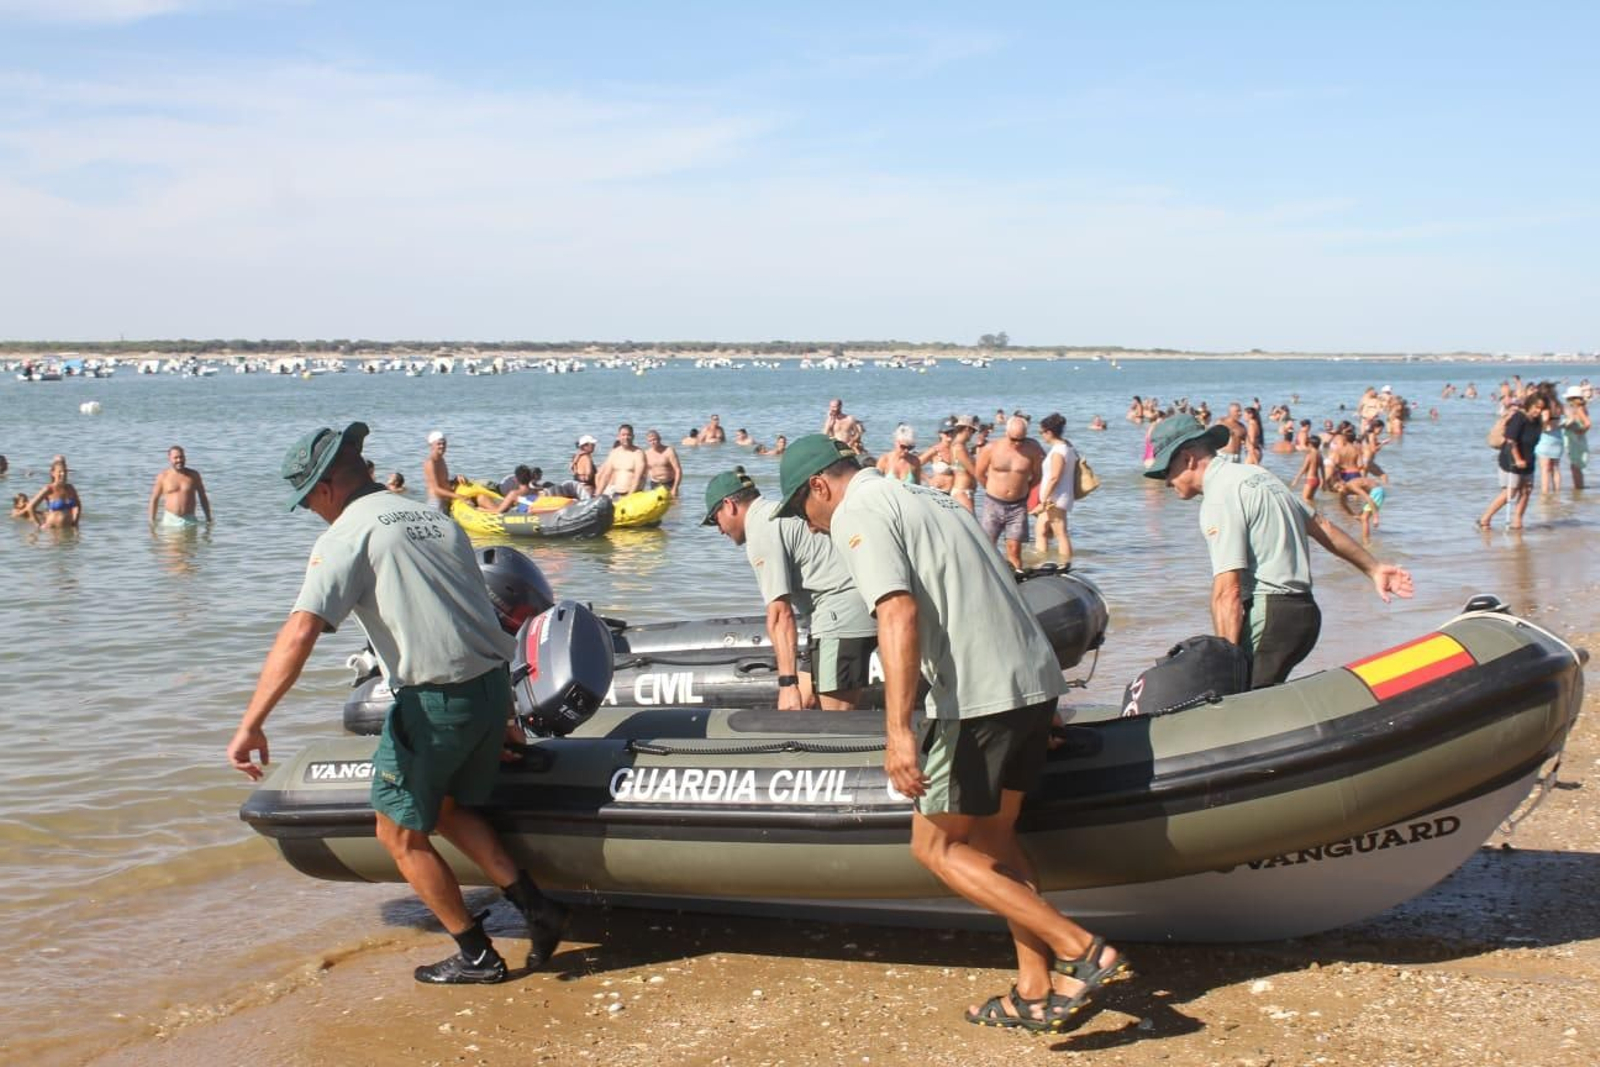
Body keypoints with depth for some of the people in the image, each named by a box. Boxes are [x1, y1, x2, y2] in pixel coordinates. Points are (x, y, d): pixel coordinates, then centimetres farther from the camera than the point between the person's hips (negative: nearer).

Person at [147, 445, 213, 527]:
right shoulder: (163, 477, 0)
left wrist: (208, 520, 10)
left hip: (189, 520, 1)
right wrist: (152, 522, 2)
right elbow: (154, 499, 4)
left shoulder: (193, 475, 4)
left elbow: (203, 498, 11)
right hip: (170, 520, -1)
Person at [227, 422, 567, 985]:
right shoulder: (436, 518, 14)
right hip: (494, 686, 7)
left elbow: (300, 631, -19)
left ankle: (477, 955, 18)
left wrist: (251, 724, -22)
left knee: (400, 833, 12)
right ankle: (536, 907, 18)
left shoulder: (346, 535, -7)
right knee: (447, 810, 26)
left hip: (433, 701, -7)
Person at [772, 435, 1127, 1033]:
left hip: (977, 696, -9)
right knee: (992, 837, 19)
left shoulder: (856, 515, -4)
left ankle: (1082, 951, -3)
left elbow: (899, 611, -20)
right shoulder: (924, 496, 23)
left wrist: (899, 730, -26)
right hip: (1036, 677, 9)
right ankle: (1036, 992, 17)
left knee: (935, 847, 3)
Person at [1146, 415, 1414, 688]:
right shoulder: (1254, 473, 18)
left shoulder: (1219, 498, -11)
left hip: (1268, 617, -10)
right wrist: (1373, 567, 35)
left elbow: (1228, 591, -18)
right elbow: (1321, 526, 25)